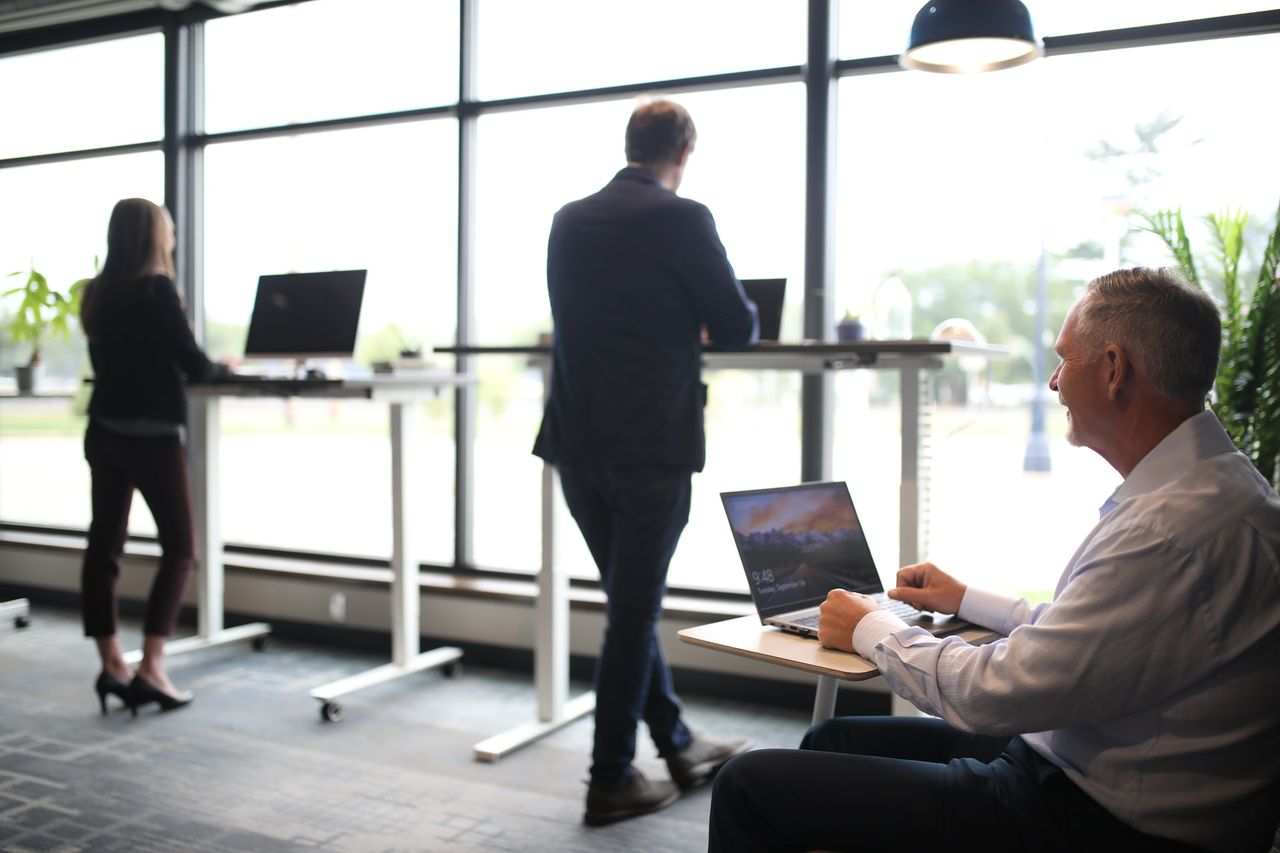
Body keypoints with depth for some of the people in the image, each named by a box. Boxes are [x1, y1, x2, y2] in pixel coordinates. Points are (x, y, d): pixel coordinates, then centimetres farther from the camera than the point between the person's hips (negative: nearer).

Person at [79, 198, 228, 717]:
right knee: (180, 548, -1)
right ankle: (151, 669, -7)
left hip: (104, 428, 8)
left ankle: (112, 667, 11)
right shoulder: (156, 289, -12)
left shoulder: (98, 292, 10)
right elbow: (192, 362, -12)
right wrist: (221, 369, 8)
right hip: (149, 432, -8)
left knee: (104, 544, 7)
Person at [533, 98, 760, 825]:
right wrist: (697, 321, 16)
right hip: (651, 444, -6)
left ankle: (680, 746, 31)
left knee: (632, 601, 18)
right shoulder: (682, 218, -9)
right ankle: (612, 779, 13)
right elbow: (740, 328, -7)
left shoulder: (569, 220, 8)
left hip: (577, 440, 6)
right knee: (634, 610, 4)